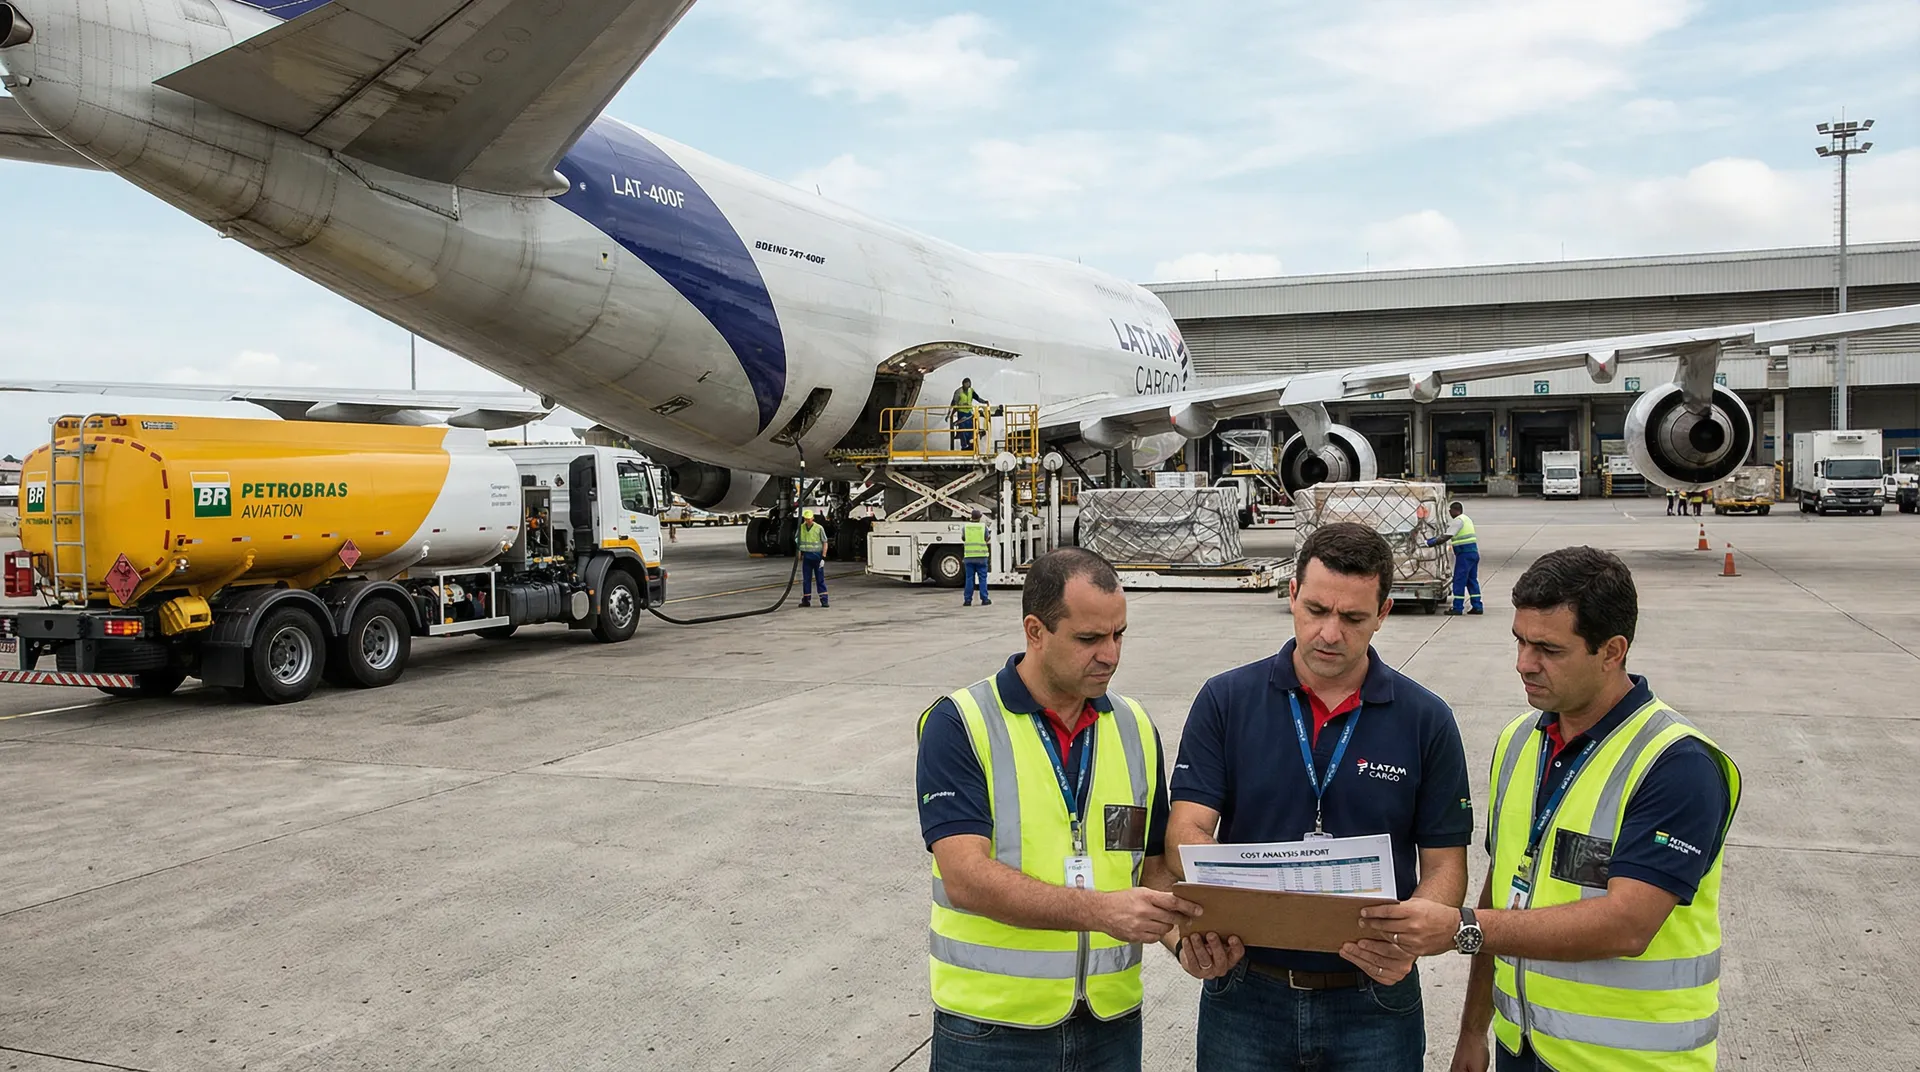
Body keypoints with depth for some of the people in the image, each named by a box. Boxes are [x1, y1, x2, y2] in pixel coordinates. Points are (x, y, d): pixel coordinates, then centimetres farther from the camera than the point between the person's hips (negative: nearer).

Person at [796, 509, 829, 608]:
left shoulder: (819, 528, -7)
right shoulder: (801, 528, 5)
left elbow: (825, 543, -4)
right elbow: (798, 542, 14)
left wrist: (823, 557, -10)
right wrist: (799, 556, 9)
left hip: (817, 556, -4)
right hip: (806, 556, 4)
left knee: (820, 579, -3)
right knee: (806, 579, 6)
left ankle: (824, 601, -3)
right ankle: (806, 600, 13)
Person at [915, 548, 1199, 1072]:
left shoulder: (1135, 728, 4)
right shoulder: (960, 725, -12)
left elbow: (1153, 866, 9)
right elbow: (967, 879, -20)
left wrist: (1186, 932, -11)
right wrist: (1100, 910, -30)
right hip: (991, 1029, -4)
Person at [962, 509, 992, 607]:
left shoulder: (965, 526, 3)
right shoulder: (983, 526, -2)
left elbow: (962, 540, 9)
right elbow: (988, 542, 2)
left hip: (969, 556, 2)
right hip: (981, 556, -2)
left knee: (969, 578, 5)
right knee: (982, 578, 4)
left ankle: (967, 600, 5)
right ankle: (984, 599, 4)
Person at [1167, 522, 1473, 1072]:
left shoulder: (1427, 721, -2)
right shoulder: (1226, 701, -3)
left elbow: (1444, 864, 0)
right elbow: (1187, 829, -8)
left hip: (1374, 1001, 0)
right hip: (1245, 993, 0)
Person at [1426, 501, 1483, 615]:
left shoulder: (1458, 521, -11)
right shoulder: (1467, 519, 20)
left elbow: (1446, 537, -14)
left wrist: (1432, 543, -7)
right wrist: (1438, 538, 25)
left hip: (1465, 554, -9)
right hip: (1473, 552, 9)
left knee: (1459, 580, -4)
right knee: (1472, 580, 12)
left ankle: (1457, 607, -2)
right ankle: (1477, 607, 11)